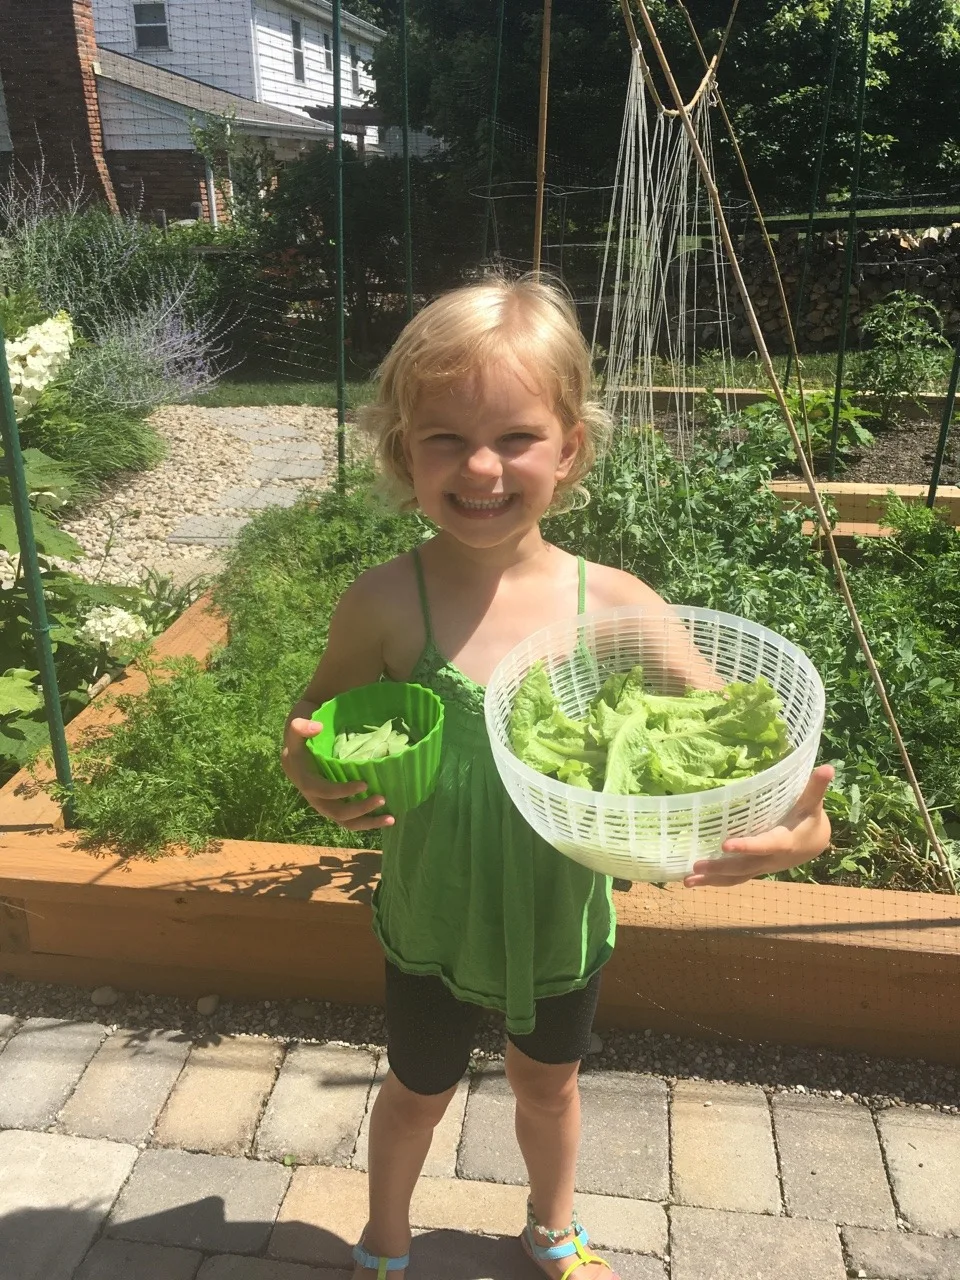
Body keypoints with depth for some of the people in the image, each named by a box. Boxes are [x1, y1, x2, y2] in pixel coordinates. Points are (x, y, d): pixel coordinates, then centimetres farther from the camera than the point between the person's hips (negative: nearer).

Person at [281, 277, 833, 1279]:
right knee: (418, 1092, 26)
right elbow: (316, 724, -6)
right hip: (433, 925, -1)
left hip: (564, 925, 1)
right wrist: (315, 777, -29)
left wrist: (798, 827, -35)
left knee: (548, 1086, 29)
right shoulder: (387, 606, -23)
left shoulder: (616, 606, -21)